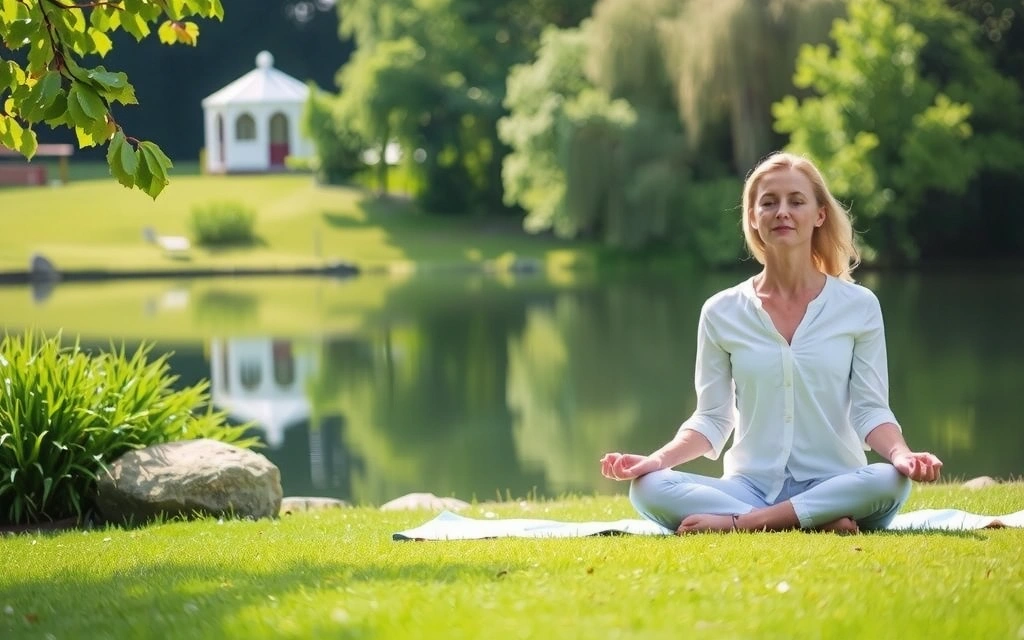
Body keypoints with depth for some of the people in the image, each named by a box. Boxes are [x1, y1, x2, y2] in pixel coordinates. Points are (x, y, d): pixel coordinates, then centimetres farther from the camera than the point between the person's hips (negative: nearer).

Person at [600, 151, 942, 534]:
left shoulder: (858, 306, 5)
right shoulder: (722, 313, 8)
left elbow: (870, 409, 1)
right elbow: (712, 419, 7)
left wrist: (901, 455, -20)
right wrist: (658, 459, -11)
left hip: (833, 486, -1)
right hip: (750, 486, 1)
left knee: (890, 482, -35)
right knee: (648, 488, -28)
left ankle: (736, 524, -26)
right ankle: (821, 527, -31)